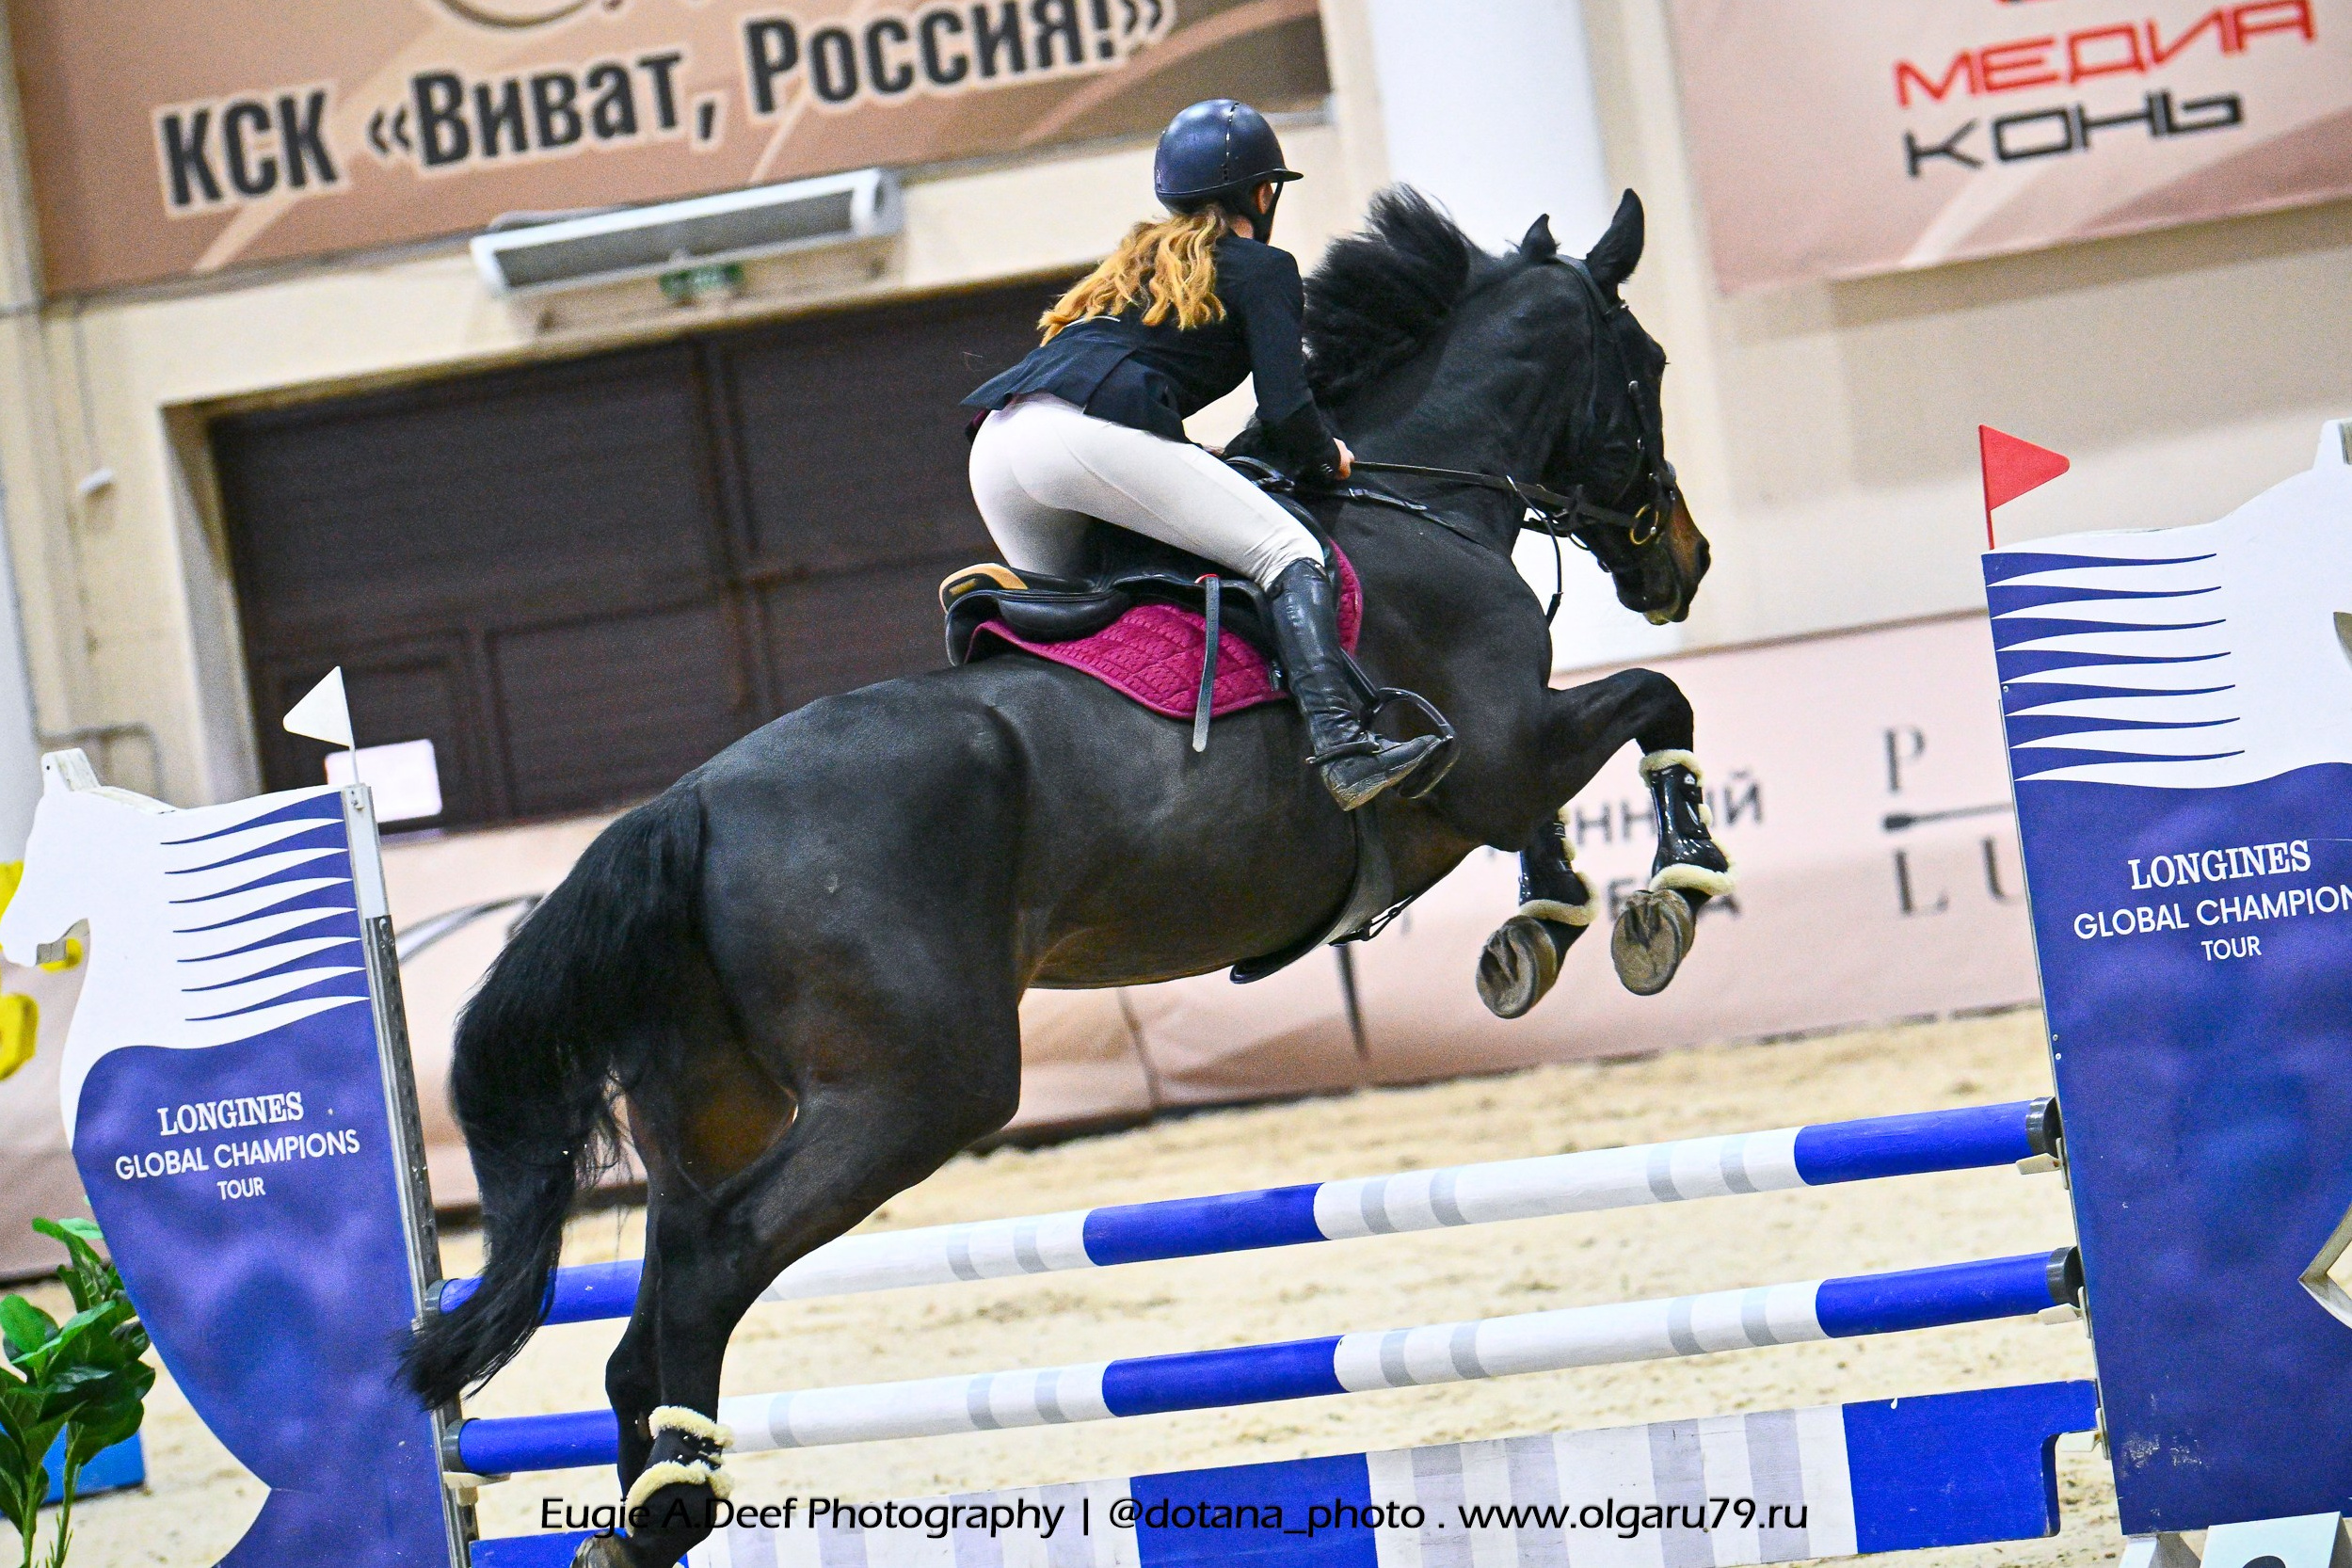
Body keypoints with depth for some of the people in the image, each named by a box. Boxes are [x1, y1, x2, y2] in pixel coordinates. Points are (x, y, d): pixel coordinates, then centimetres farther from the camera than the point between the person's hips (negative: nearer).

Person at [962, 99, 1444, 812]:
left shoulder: (1134, 259, 35)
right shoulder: (1261, 267, 14)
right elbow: (1286, 412, 3)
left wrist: (1201, 462, 40)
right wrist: (1326, 461, 23)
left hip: (996, 444, 7)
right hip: (1089, 430, -7)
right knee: (1290, 553, -6)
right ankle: (1342, 746, -24)